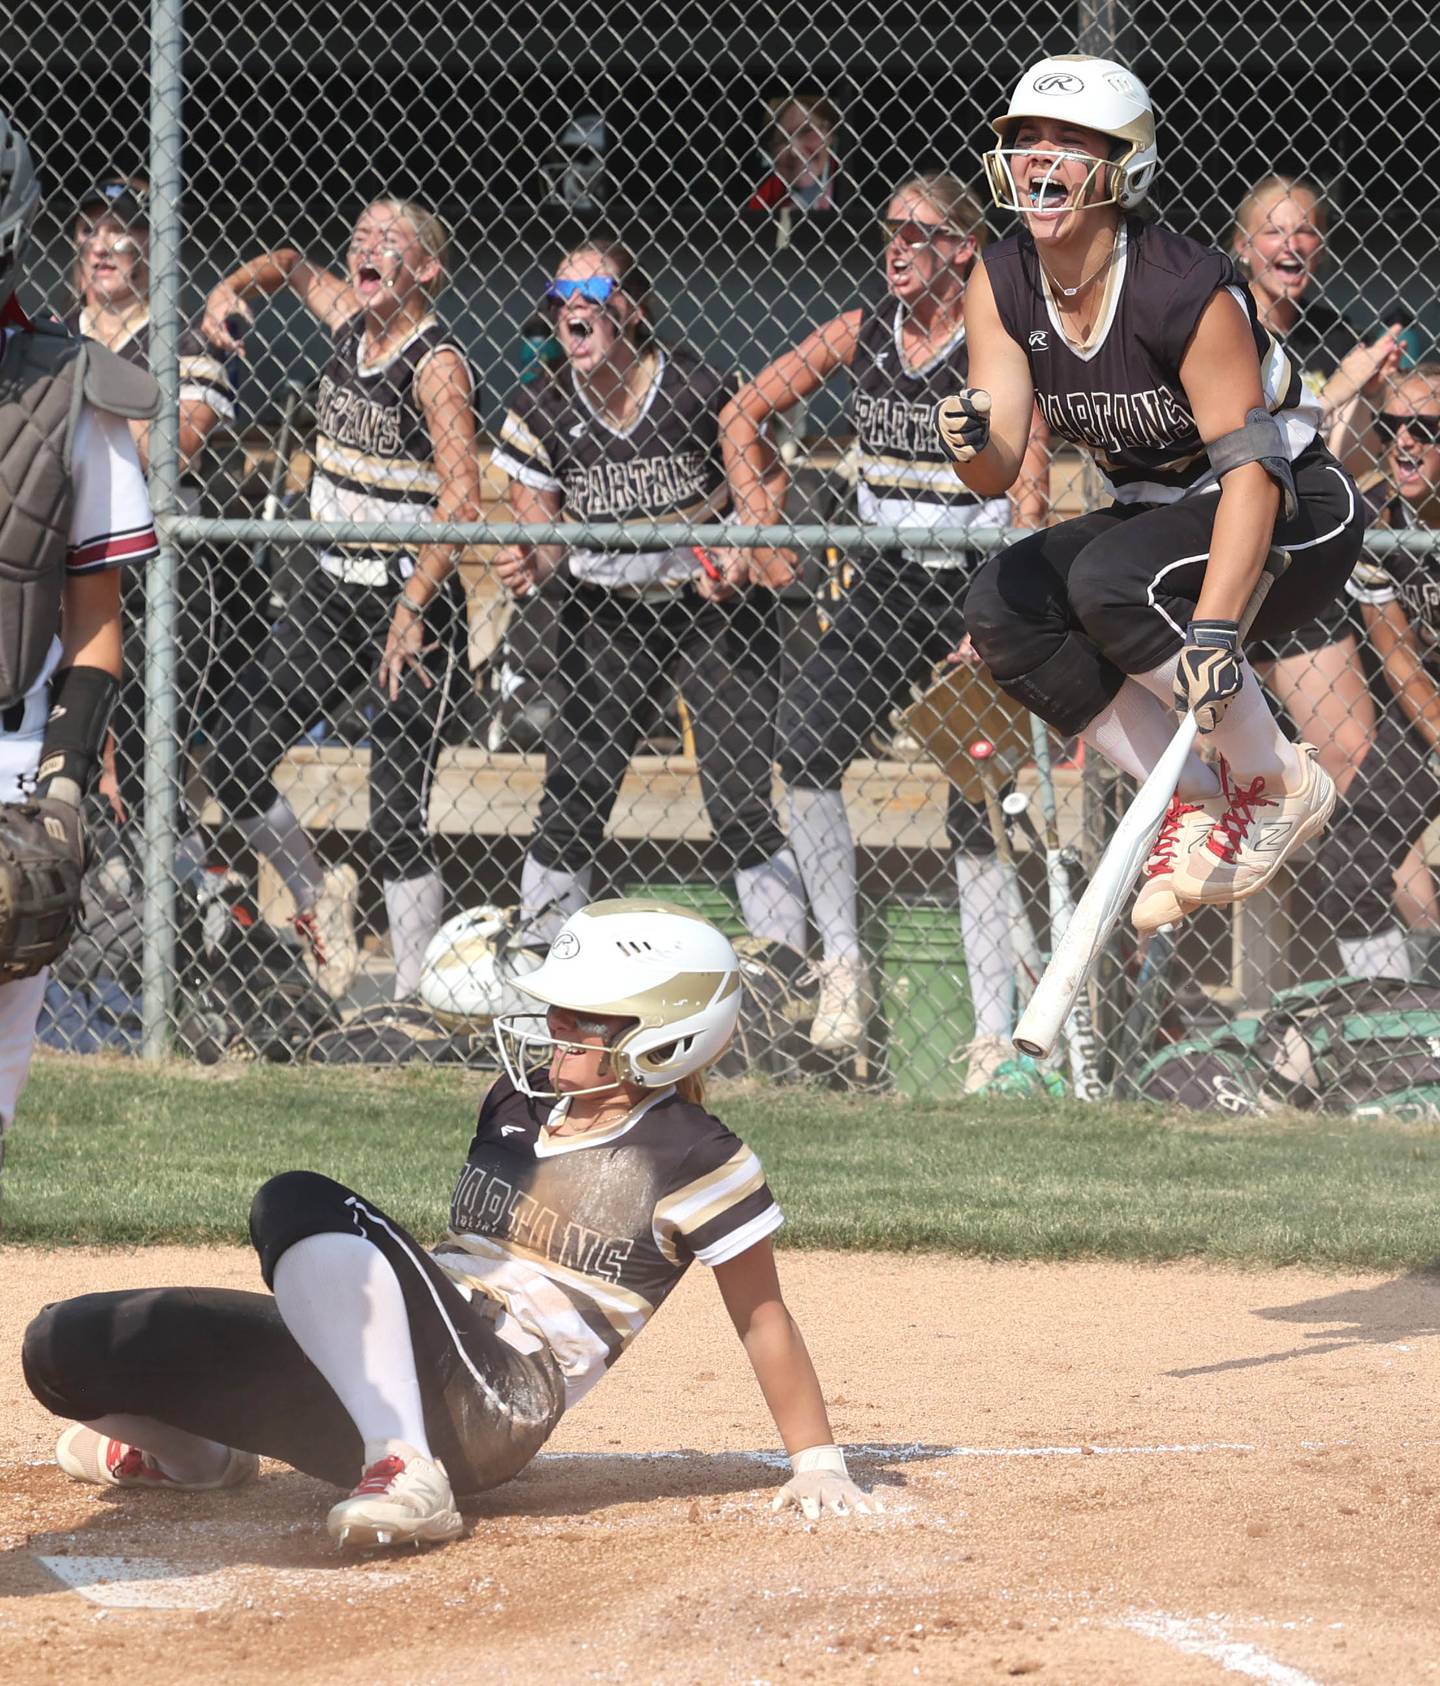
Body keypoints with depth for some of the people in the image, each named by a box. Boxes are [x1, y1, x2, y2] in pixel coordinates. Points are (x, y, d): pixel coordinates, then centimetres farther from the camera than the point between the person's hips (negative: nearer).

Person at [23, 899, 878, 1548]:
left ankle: (404, 1473, -38)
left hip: (488, 1409, -7)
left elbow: (762, 1315, 1)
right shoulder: (518, 1103, 18)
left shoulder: (695, 1157, -3)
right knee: (67, 1346, -3)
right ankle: (193, 1448, 28)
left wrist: (819, 1462, 0)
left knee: (302, 1203, -33)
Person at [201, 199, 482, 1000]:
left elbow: (462, 501, -23)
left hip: (413, 598, -7)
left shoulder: (437, 364, -14)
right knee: (237, 766, 4)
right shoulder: (349, 317, 7)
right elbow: (291, 266, 30)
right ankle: (320, 899, 27)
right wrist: (233, 288, 8)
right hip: (330, 588, 8)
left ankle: (418, 994, -4)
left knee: (398, 812, -9)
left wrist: (412, 610, -28)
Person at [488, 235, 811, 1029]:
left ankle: (782, 955, 1)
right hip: (602, 614, 3)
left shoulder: (703, 393, -14)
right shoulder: (541, 411, -5)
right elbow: (541, 530, 1)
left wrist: (738, 563, -23)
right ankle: (532, 955, 11)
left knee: (738, 786, -9)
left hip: (712, 606, -3)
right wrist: (534, 563, -22)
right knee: (570, 787, 0)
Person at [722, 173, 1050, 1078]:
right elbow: (745, 413, 17)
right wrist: (757, 508, 2)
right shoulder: (863, 333, 5)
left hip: (976, 588, -4)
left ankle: (996, 1036, 2)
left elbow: (1030, 494, -16)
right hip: (887, 585, 4)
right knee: (806, 742, -20)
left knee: (977, 812, -4)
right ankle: (843, 963, -12)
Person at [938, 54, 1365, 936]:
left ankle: (1282, 782, -12)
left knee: (1109, 581, -32)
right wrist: (973, 444, -37)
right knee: (1003, 604, -14)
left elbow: (1251, 467, -29)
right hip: (1160, 514, 7)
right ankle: (1200, 804, -5)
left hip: (1298, 512, -7)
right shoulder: (1002, 285, -6)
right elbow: (999, 472, -11)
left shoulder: (1187, 290, -25)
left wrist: (1215, 625, -40)